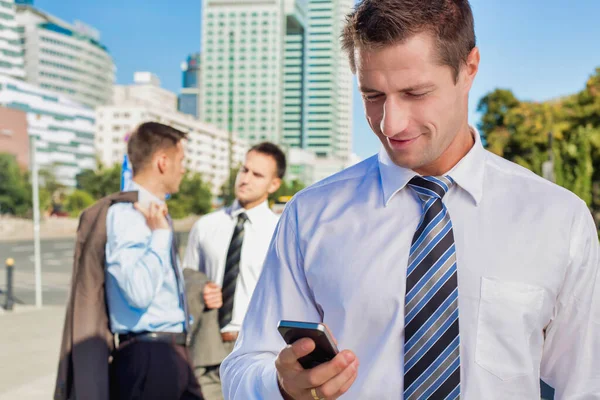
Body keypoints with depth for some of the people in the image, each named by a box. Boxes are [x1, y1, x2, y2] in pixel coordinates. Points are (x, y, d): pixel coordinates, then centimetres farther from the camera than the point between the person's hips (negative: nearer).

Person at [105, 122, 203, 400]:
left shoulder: (155, 211, 12)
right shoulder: (126, 213, -17)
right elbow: (139, 293, -29)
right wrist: (160, 232, -22)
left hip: (174, 351, 9)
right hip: (148, 356, -9)